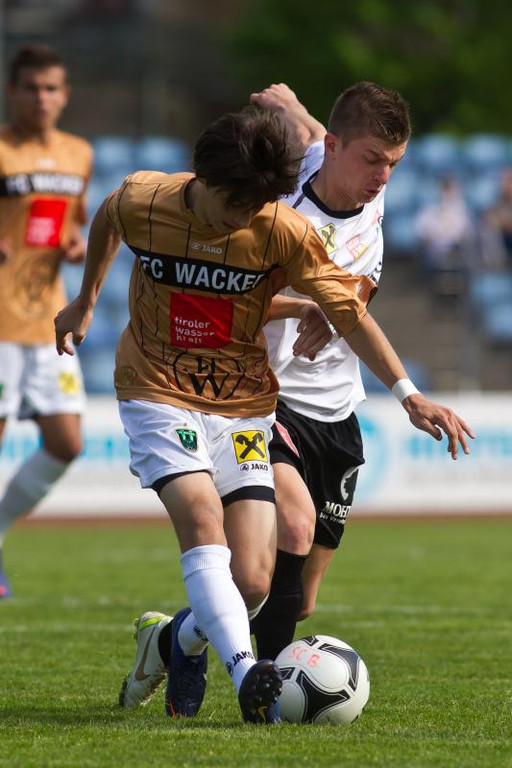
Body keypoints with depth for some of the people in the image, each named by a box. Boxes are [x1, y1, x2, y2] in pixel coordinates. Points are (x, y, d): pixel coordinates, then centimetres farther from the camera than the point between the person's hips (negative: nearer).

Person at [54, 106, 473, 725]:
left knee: (251, 584, -8)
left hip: (242, 408, 1)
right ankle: (246, 675, -41)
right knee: (202, 518, -28)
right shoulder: (142, 201, -11)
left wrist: (409, 396, -17)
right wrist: (86, 300, 27)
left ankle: (177, 640, 24)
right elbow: (106, 222, 14)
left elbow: (349, 313, -9)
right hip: (158, 394, -1)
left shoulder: (285, 233, -13)